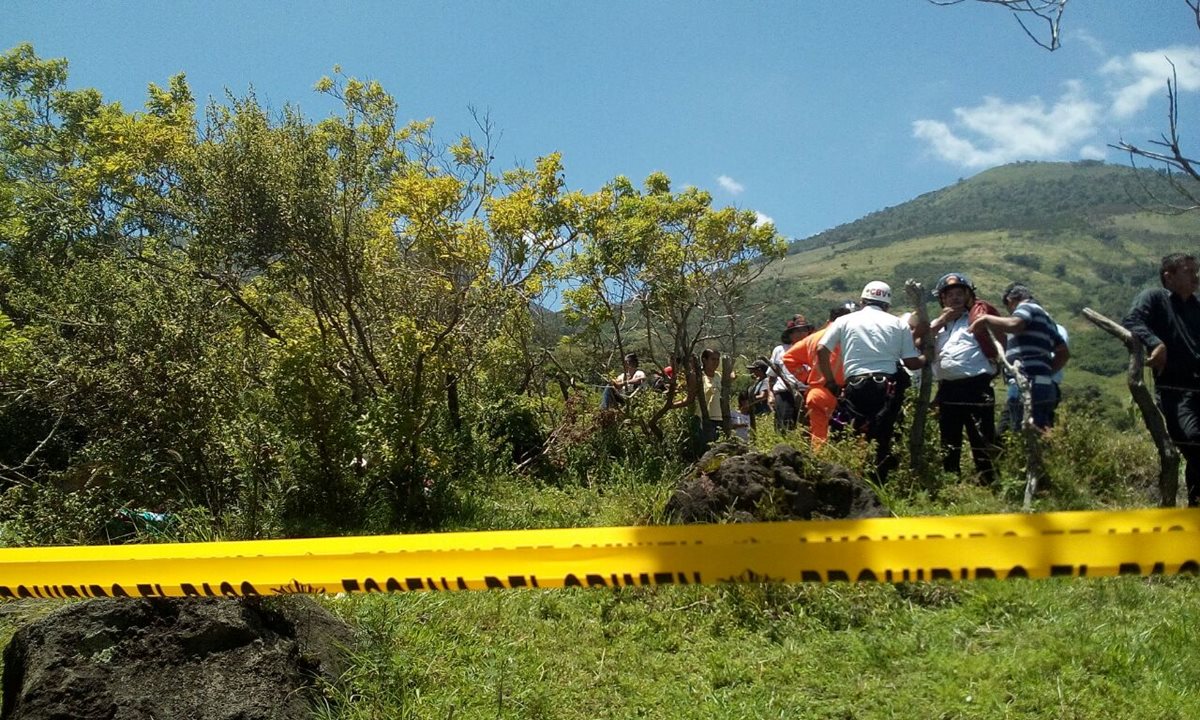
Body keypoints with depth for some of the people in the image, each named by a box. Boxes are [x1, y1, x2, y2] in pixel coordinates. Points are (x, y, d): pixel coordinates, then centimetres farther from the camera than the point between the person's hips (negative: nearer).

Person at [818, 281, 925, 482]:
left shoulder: (845, 321, 11)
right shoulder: (898, 324, 10)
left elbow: (821, 350, 2)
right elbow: (912, 363, 6)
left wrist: (831, 382, 11)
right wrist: (925, 359, 28)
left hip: (856, 387, 0)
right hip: (888, 387, 1)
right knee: (883, 438, 5)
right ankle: (880, 482, 1)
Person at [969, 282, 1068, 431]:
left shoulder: (1027, 307, 1)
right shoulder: (1045, 316, 30)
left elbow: (1014, 324, -23)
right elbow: (1064, 353, 29)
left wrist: (985, 319, -11)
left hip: (1029, 387, -10)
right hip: (1046, 387, 10)